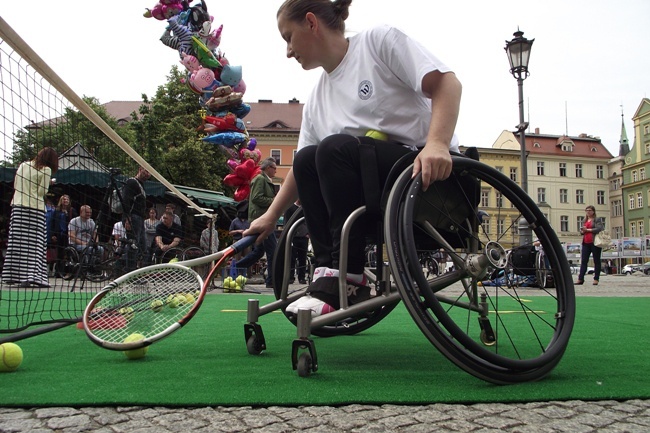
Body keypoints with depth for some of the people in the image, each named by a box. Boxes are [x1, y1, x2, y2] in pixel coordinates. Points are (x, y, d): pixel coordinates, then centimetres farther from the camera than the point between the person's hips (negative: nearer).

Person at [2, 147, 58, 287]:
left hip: (18, 205, 5)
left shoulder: (23, 165, 12)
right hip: (35, 207, -5)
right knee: (34, 244, -5)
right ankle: (30, 276, -13)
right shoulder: (46, 170, -4)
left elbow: (15, 185, 16)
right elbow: (42, 191, -5)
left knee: (17, 242, 6)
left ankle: (12, 275, 8)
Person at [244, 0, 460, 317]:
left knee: (336, 148, -25)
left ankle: (349, 278, -23)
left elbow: (446, 82, -13)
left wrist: (436, 142, -29)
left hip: (433, 172, -6)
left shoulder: (379, 41, -3)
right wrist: (271, 216, 13)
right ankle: (328, 272, -14)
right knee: (306, 159, -11)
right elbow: (302, 169, 18)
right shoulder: (317, 100, 14)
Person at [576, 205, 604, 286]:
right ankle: (580, 279, -2)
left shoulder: (597, 219, 1)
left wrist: (588, 230, -10)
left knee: (596, 261, 2)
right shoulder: (584, 221, 20)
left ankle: (596, 279, 5)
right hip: (585, 243, 6)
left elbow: (599, 229, -12)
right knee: (583, 261, 0)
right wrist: (582, 230, 0)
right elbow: (581, 231, 24)